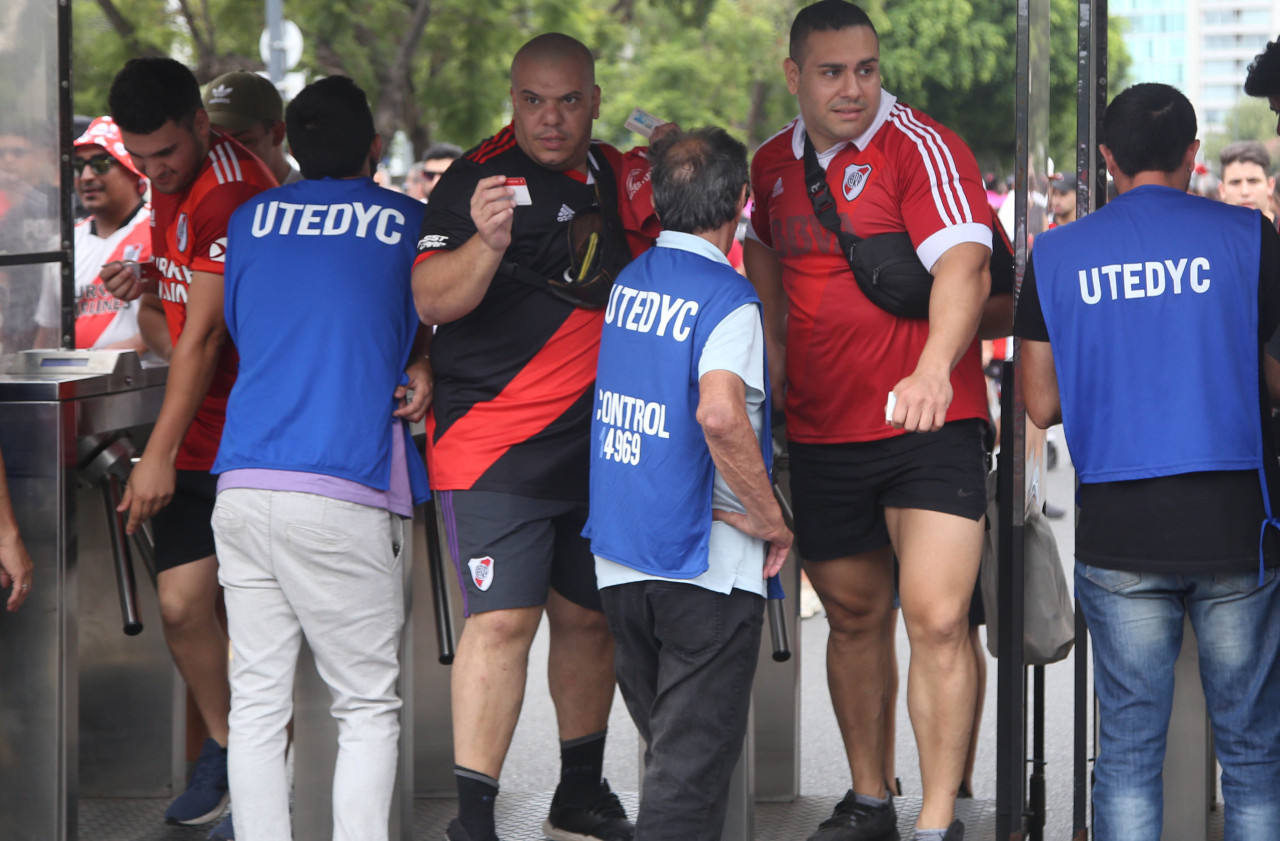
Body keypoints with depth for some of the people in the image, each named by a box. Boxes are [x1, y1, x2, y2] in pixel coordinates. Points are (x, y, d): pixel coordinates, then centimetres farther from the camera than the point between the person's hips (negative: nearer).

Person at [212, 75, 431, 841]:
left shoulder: (250, 221, 15)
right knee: (368, 707, 3)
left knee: (256, 701, 6)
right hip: (343, 493, -4)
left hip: (244, 484, 4)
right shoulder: (410, 223, 6)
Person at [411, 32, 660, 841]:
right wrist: (487, 243, -34)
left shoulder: (621, 179, 11)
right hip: (495, 441, -6)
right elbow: (430, 299, -18)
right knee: (503, 620, -14)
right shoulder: (478, 177, -8)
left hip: (601, 438, 6)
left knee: (590, 617, 14)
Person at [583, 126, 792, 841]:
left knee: (667, 744, 19)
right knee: (695, 762, -2)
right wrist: (769, 518, -19)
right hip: (706, 566, -7)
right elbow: (721, 414, -31)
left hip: (618, 559, 7)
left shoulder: (625, 280, 7)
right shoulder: (727, 297, -15)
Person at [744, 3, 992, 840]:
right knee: (854, 616, 16)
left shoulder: (921, 147, -11)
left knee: (938, 618, -15)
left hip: (927, 425, -6)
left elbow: (964, 266, -26)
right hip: (820, 431, 6)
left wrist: (934, 368, -41)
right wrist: (772, 345, 20)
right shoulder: (773, 165, 8)